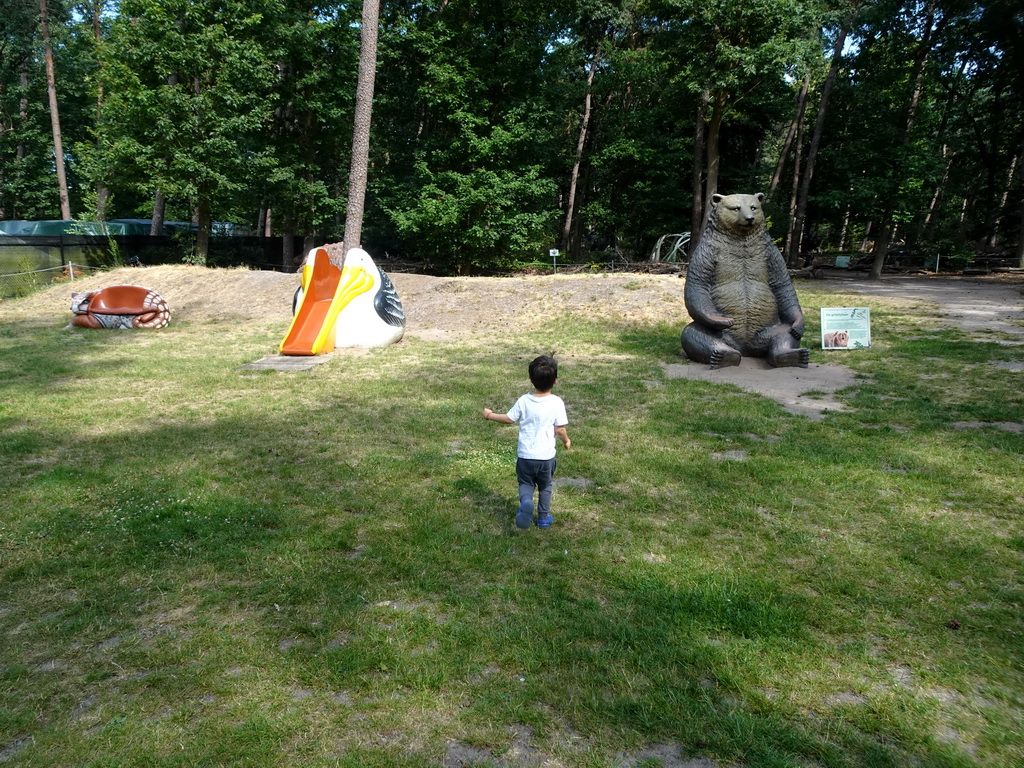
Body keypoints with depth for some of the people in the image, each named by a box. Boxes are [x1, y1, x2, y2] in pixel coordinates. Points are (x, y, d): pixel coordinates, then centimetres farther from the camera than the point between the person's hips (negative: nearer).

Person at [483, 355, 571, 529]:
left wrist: (490, 415, 20)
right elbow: (560, 430, -9)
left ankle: (526, 502, -13)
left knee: (526, 483, 17)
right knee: (545, 487, 21)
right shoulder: (556, 403, -12)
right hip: (546, 456, 0)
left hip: (525, 455, 0)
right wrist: (566, 441, 12)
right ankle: (544, 518, 29)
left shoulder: (523, 401, -8)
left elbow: (509, 418, 3)